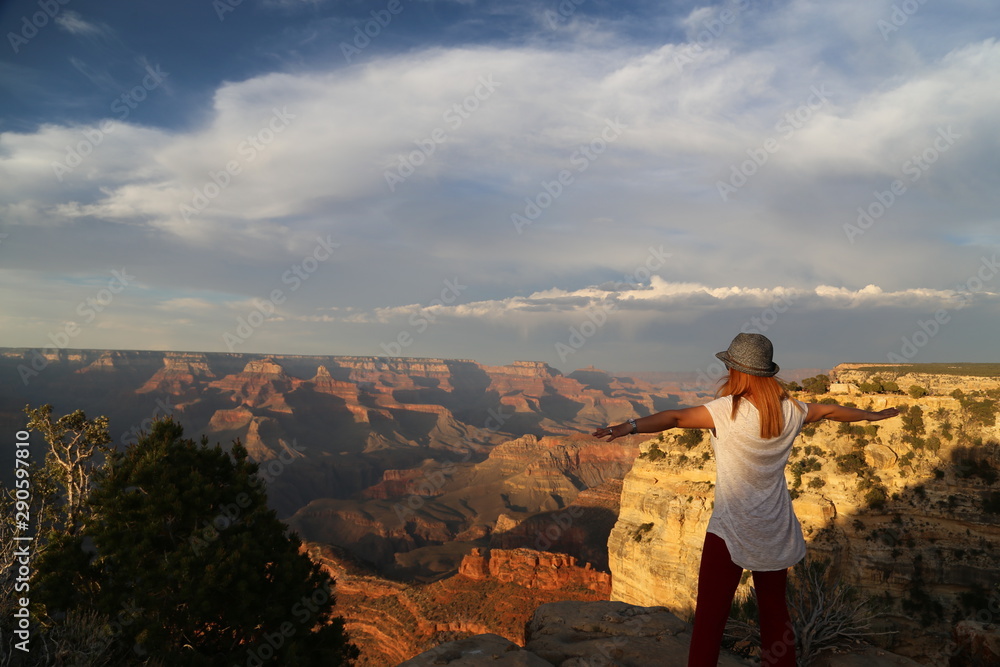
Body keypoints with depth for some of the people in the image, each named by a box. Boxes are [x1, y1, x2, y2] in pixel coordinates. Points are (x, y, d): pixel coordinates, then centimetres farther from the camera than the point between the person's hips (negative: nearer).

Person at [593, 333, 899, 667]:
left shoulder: (729, 410, -17)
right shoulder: (790, 411, 2)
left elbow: (676, 417, -31)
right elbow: (831, 410, 20)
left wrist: (630, 426, -42)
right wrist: (872, 414, 38)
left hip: (732, 530, -6)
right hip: (776, 532, 6)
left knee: (709, 618, -1)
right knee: (775, 614, 20)